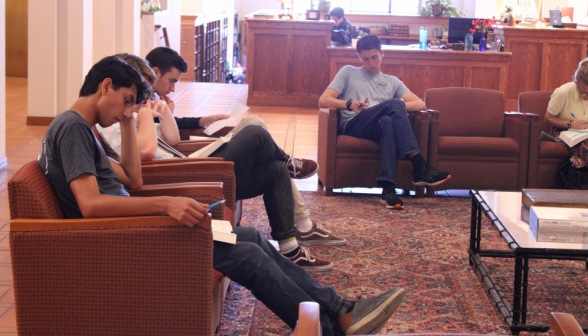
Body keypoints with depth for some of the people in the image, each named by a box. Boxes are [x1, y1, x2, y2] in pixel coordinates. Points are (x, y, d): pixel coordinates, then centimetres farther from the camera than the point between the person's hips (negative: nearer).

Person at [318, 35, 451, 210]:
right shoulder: (348, 72, 25)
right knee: (394, 104, -30)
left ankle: (388, 188, -51)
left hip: (378, 129, 2)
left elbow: (420, 105, 16)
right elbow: (323, 101, 12)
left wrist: (398, 108, -5)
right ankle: (420, 167, -41)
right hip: (353, 125, -2)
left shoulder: (392, 82, 30)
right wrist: (350, 104, -7)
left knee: (388, 122, -39)